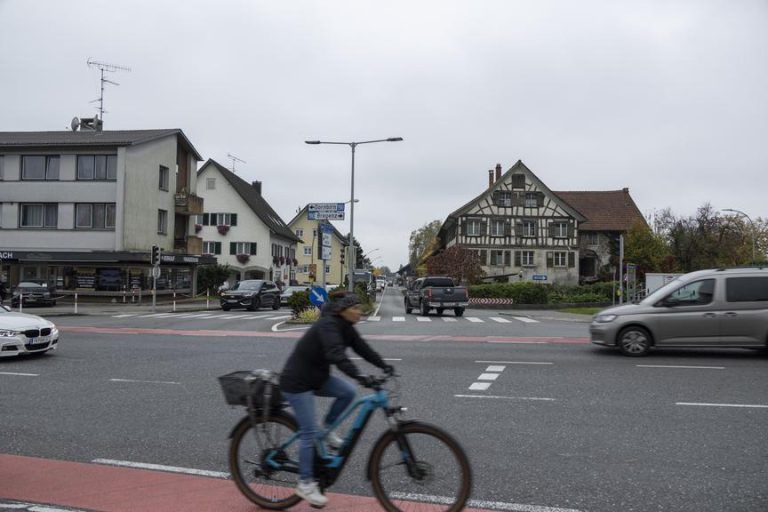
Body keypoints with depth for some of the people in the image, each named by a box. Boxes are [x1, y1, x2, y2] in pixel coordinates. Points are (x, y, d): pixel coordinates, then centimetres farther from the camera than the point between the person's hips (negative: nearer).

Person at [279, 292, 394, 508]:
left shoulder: (346, 327, 2)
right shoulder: (328, 325, -26)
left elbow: (362, 348, -2)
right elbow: (336, 354, -41)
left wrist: (384, 365, -14)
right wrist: (358, 375, -51)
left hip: (318, 377, 9)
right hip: (297, 382, -9)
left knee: (348, 392, -10)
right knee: (309, 432, -7)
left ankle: (328, 429, 10)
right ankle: (305, 484, 6)